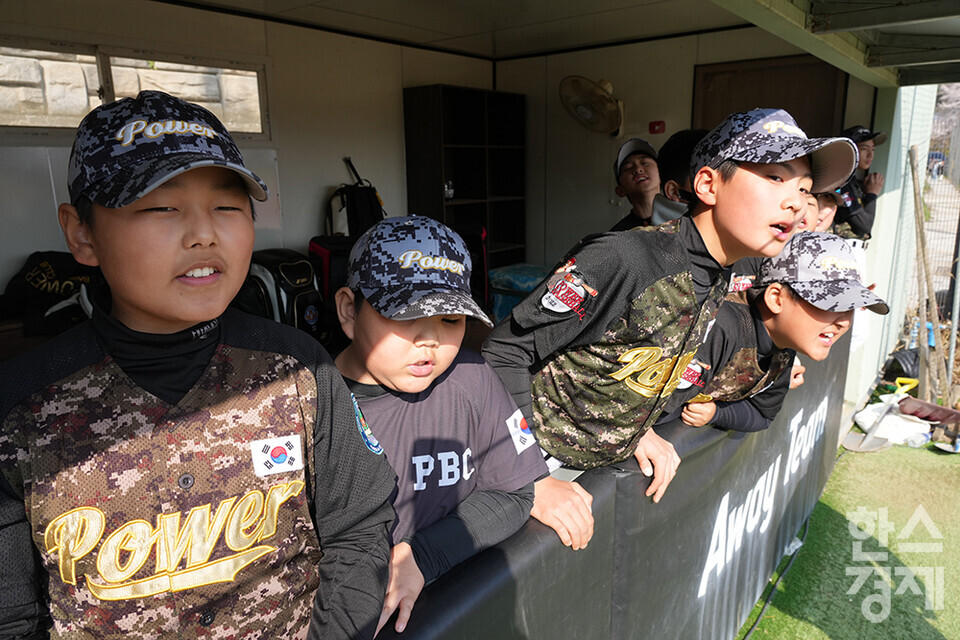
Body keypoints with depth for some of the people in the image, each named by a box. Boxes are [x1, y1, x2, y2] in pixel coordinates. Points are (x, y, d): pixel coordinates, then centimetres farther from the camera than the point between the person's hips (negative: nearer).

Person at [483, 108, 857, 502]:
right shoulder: (622, 260, -28)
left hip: (604, 462, 7)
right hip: (542, 463, -6)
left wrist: (636, 429, -1)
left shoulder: (715, 285, -1)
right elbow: (505, 351, -24)